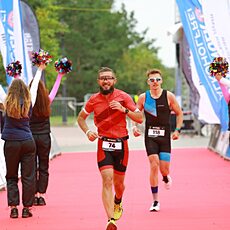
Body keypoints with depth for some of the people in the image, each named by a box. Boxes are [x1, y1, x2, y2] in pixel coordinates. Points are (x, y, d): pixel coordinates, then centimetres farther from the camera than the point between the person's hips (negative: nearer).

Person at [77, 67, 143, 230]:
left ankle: (117, 203, 48)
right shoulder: (94, 100, 0)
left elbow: (140, 118, -6)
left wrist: (124, 109, -21)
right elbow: (81, 118, 16)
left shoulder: (123, 97, -4)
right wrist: (88, 132, -3)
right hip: (104, 144, 0)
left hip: (121, 144, 1)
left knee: (118, 182, 12)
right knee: (107, 180, -16)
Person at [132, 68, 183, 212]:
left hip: (165, 135, 0)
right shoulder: (143, 98, 1)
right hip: (150, 135, 0)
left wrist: (177, 130, -2)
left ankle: (166, 178, 38)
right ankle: (155, 201, -3)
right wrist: (134, 127, -7)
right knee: (154, 166, -12)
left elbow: (179, 113, 9)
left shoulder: (169, 96, -1)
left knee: (164, 169, -3)